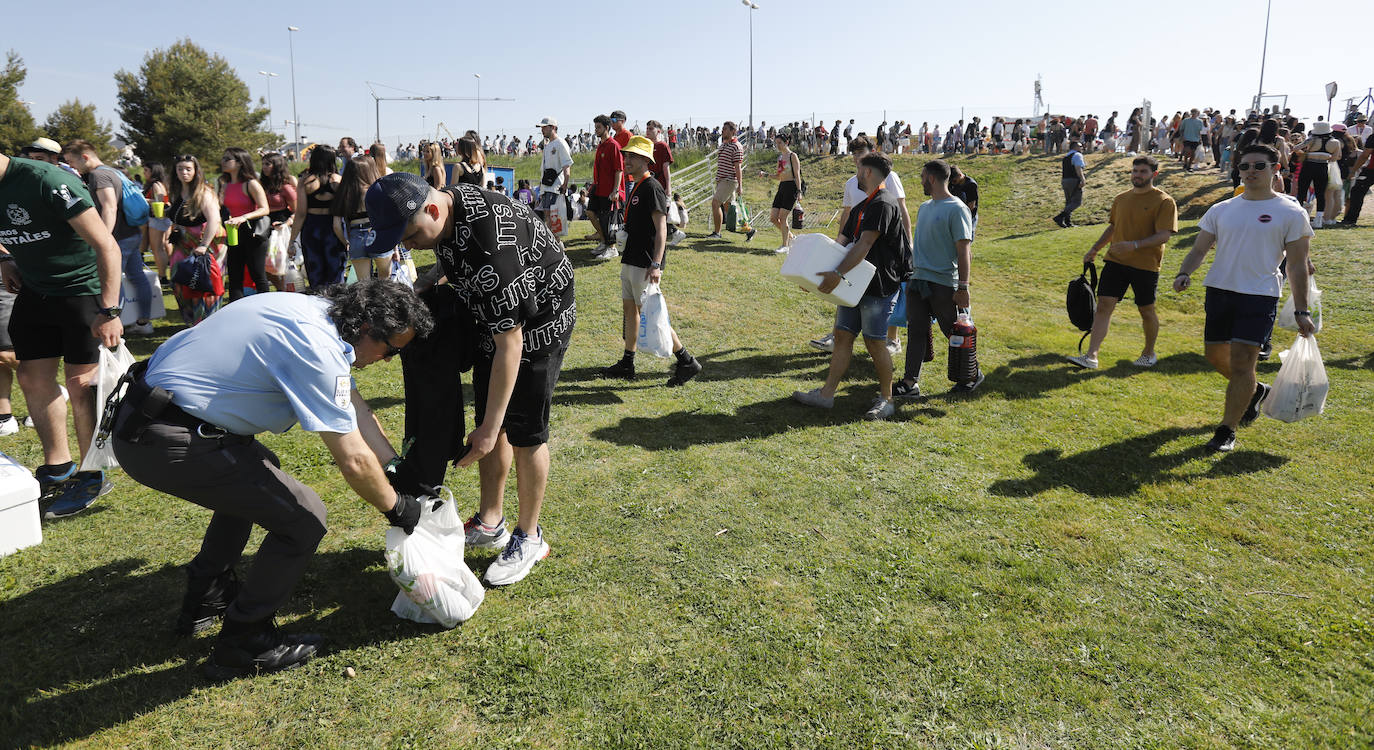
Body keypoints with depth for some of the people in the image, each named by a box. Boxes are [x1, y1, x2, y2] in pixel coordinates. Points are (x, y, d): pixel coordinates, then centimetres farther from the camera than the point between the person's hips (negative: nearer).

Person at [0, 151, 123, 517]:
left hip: (84, 289, -8)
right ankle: (58, 470, 22)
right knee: (33, 379, 8)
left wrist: (110, 312, -28)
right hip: (34, 290, 8)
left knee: (80, 384, -6)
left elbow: (107, 246, -25)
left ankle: (92, 479, 8)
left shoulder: (48, 181, -24)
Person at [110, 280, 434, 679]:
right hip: (165, 444, -11)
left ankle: (205, 600, 41)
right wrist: (396, 507, -1)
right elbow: (354, 460, -19)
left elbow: (353, 408, 16)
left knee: (256, 473, 32)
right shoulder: (316, 348, -22)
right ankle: (243, 644, 9)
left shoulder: (316, 313, 8)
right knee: (304, 518, -8)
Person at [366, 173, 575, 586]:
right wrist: (430, 279, -3)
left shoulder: (491, 247, -38)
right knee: (488, 421, 12)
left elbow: (509, 344, -34)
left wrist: (489, 429, -30)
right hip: (492, 317, 9)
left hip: (539, 323, -9)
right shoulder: (444, 204, -10)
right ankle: (490, 523, 27)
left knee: (524, 434, -3)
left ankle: (529, 538, 14)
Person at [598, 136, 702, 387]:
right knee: (629, 309, 13)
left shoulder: (652, 188, -14)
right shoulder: (636, 188, 16)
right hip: (631, 261, 10)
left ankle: (687, 361, -2)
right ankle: (627, 364, 22)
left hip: (645, 264, -10)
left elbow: (661, 229, -21)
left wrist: (655, 265, -28)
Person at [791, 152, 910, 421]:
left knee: (875, 342, -3)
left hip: (880, 286, -9)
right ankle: (826, 394, 13)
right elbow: (842, 242, 14)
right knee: (842, 335, 8)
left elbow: (864, 245, -24)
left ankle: (886, 399, 11)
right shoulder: (861, 207, 17)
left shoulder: (883, 204, -14)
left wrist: (838, 273, -31)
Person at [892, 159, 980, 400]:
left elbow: (964, 251, -13)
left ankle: (972, 375, 24)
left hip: (944, 283, -7)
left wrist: (963, 287, -17)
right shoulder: (924, 207, 15)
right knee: (916, 331, 4)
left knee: (954, 332, 5)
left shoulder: (957, 209, -10)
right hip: (917, 280, 7)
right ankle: (910, 383, 6)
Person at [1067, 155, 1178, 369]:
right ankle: (1091, 356, -10)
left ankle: (1149, 353, 30)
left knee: (1146, 311, 9)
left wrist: (1135, 245, -28)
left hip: (1145, 265, -4)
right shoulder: (1121, 199, 12)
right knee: (1104, 306, -6)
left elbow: (1164, 235, -14)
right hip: (1115, 261, 4)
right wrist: (1094, 250, 17)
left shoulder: (1164, 201, -6)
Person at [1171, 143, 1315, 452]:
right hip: (1219, 289, 5)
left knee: (1241, 362, -10)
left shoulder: (1290, 213, 0)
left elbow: (1298, 266, 1)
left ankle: (1227, 430, 0)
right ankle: (1255, 391, 43)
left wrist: (1301, 311, -2)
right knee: (1216, 355, 13)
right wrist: (1185, 273, -12)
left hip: (1260, 295, -4)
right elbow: (1199, 249, 10)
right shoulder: (1221, 210, 10)